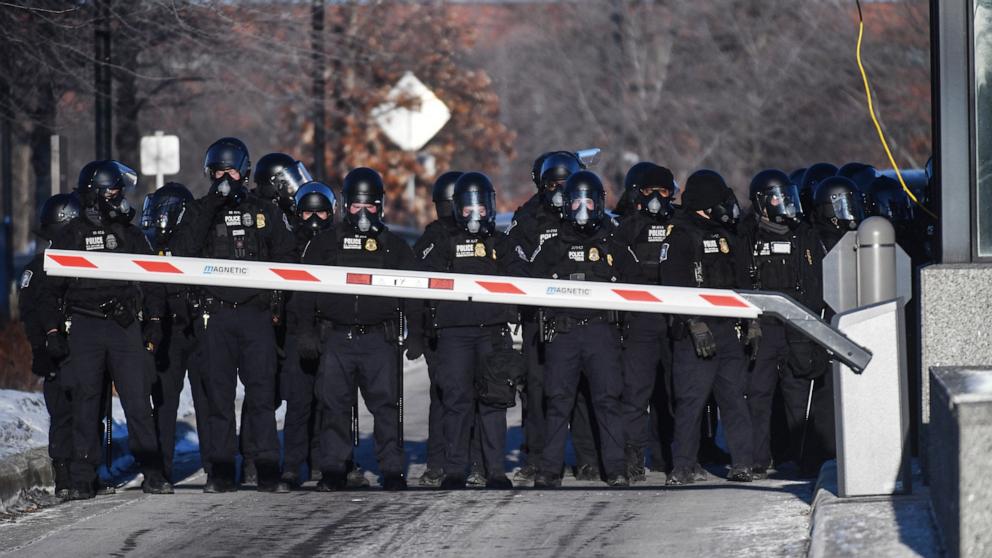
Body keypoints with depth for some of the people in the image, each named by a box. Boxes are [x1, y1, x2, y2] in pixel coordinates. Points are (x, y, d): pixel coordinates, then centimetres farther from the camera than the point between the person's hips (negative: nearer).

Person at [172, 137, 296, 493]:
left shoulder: (265, 213, 14)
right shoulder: (200, 212, 10)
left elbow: (285, 258, 17)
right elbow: (184, 251, -8)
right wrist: (211, 205, -12)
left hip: (256, 312, 0)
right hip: (214, 313, 0)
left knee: (262, 390, -5)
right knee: (219, 393, 1)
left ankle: (268, 470, -5)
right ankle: (221, 472, 4)